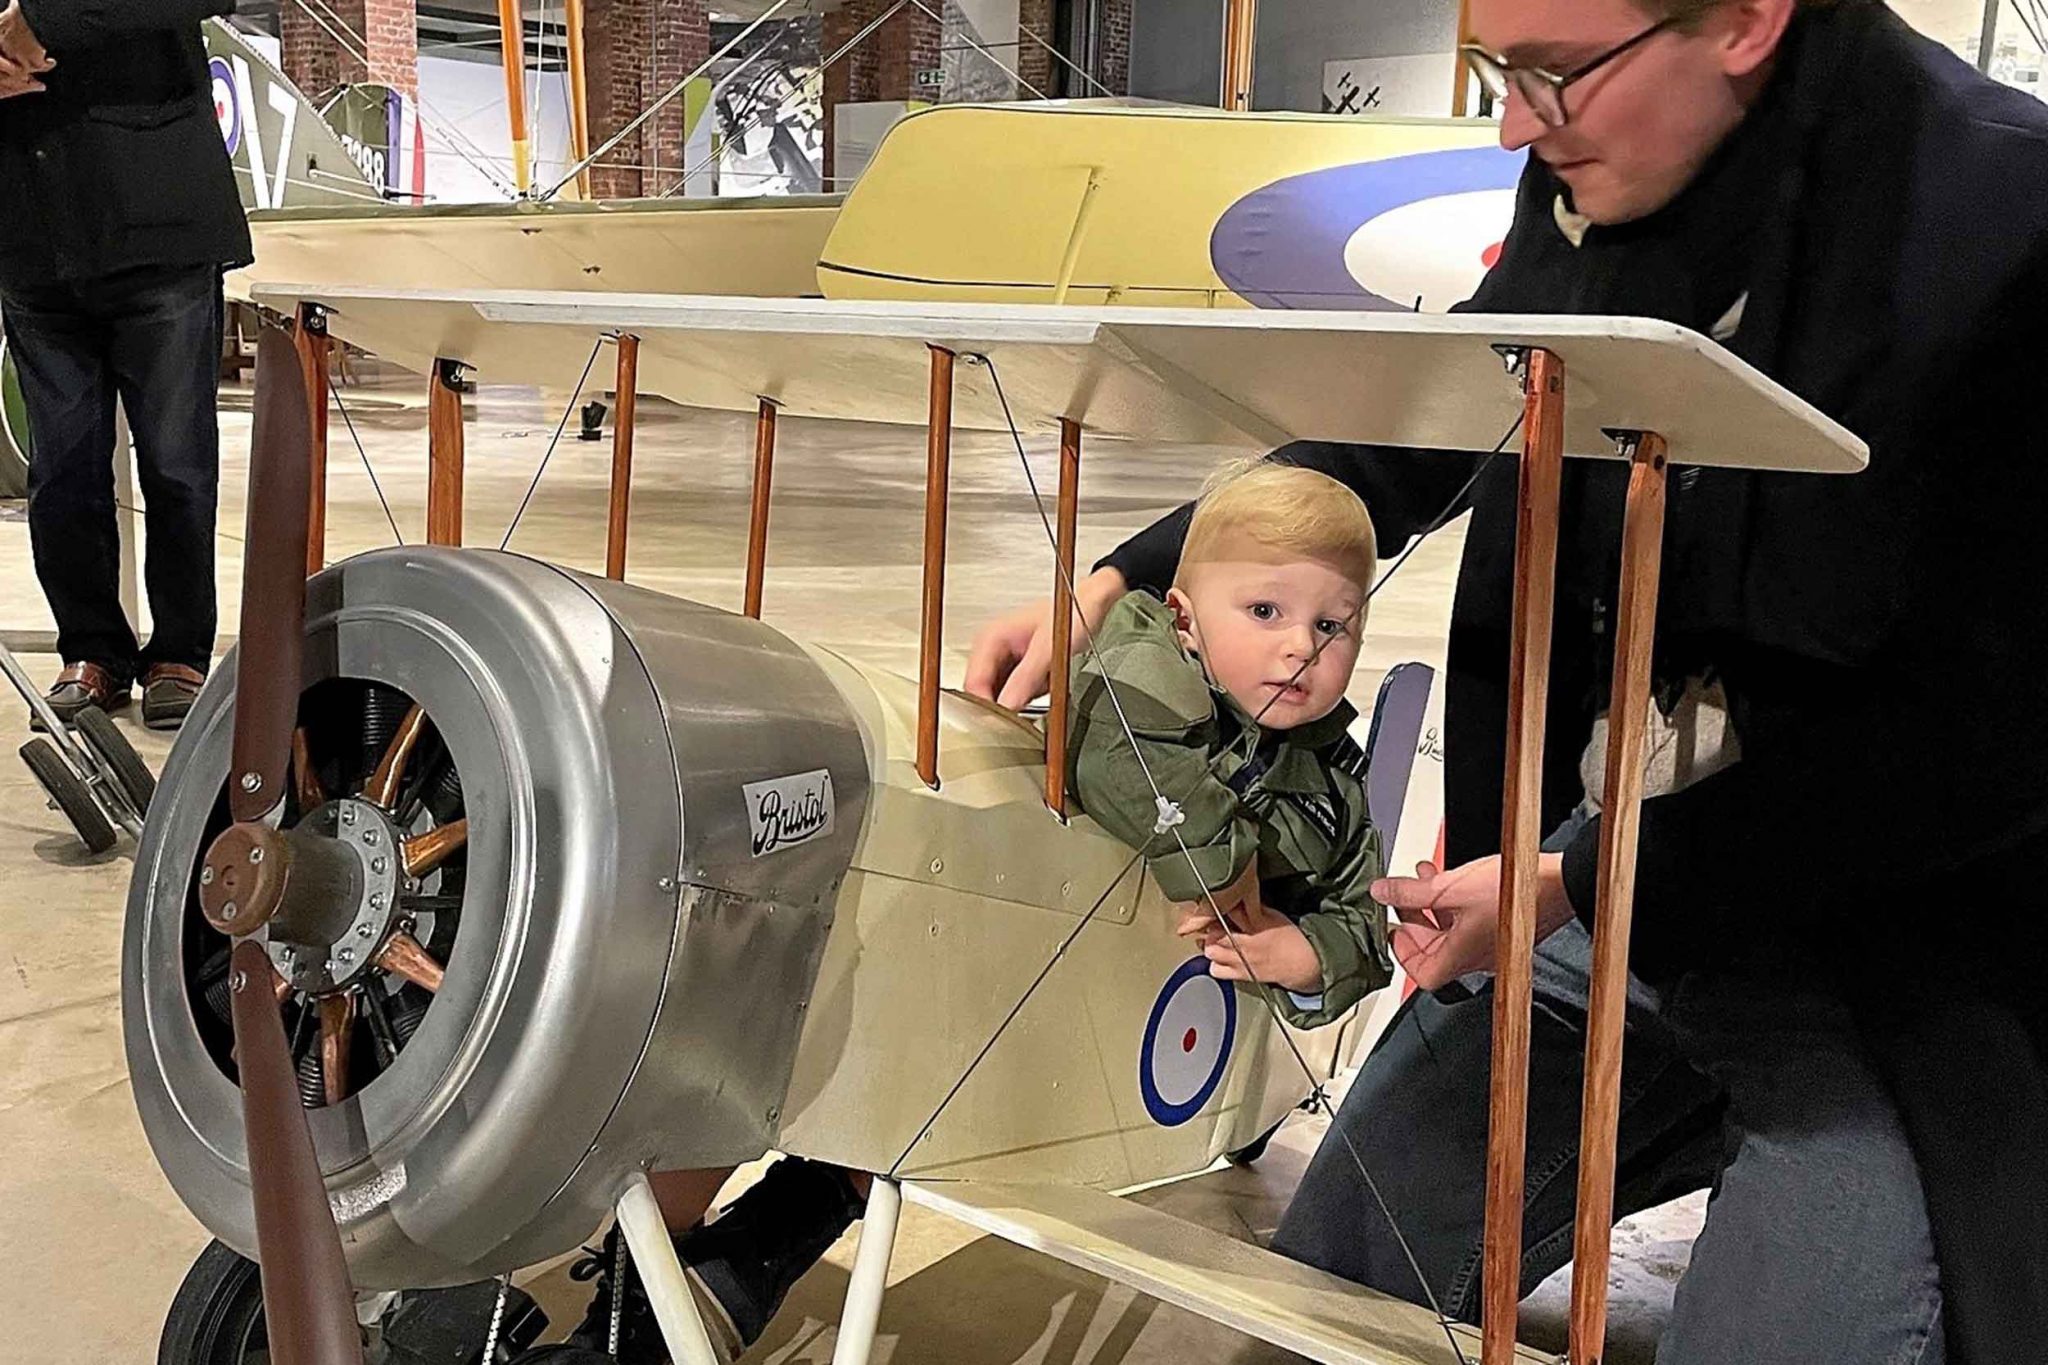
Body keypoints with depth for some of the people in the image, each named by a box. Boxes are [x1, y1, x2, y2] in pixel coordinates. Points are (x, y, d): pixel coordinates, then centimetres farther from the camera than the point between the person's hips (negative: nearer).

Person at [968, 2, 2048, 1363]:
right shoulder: (1590, 189, -5)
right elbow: (1422, 426, 9)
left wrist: (1581, 883, -21)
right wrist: (1115, 587, 2)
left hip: (1902, 943, -5)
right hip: (1615, 857, 6)